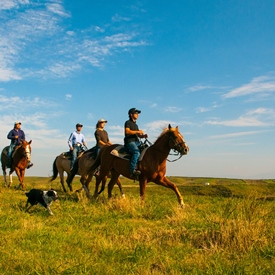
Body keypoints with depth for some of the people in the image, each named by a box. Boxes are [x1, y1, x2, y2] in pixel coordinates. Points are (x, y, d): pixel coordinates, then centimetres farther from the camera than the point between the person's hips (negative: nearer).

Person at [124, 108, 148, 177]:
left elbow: (139, 135, 25)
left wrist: (143, 135, 3)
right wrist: (137, 131, -14)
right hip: (129, 141, -9)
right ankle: (132, 170, -39)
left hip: (136, 142, 9)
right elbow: (127, 131, -15)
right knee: (137, 152, -33)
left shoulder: (135, 124, 26)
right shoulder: (128, 122, 2)